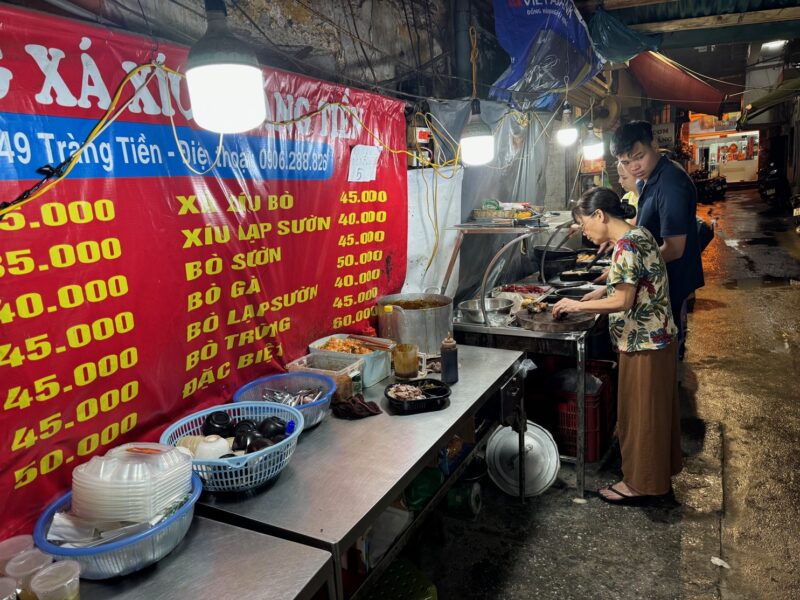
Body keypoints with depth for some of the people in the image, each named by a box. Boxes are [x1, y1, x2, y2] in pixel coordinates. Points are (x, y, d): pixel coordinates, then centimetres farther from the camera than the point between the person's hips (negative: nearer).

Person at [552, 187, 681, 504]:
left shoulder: (626, 246, -22)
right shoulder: (639, 235, 8)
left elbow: (622, 301, -24)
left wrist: (577, 305, -14)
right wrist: (588, 297, 6)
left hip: (642, 344, -10)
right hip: (658, 337, 10)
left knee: (639, 412, 4)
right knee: (654, 408, 21)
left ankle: (638, 484, 20)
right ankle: (658, 469, 38)